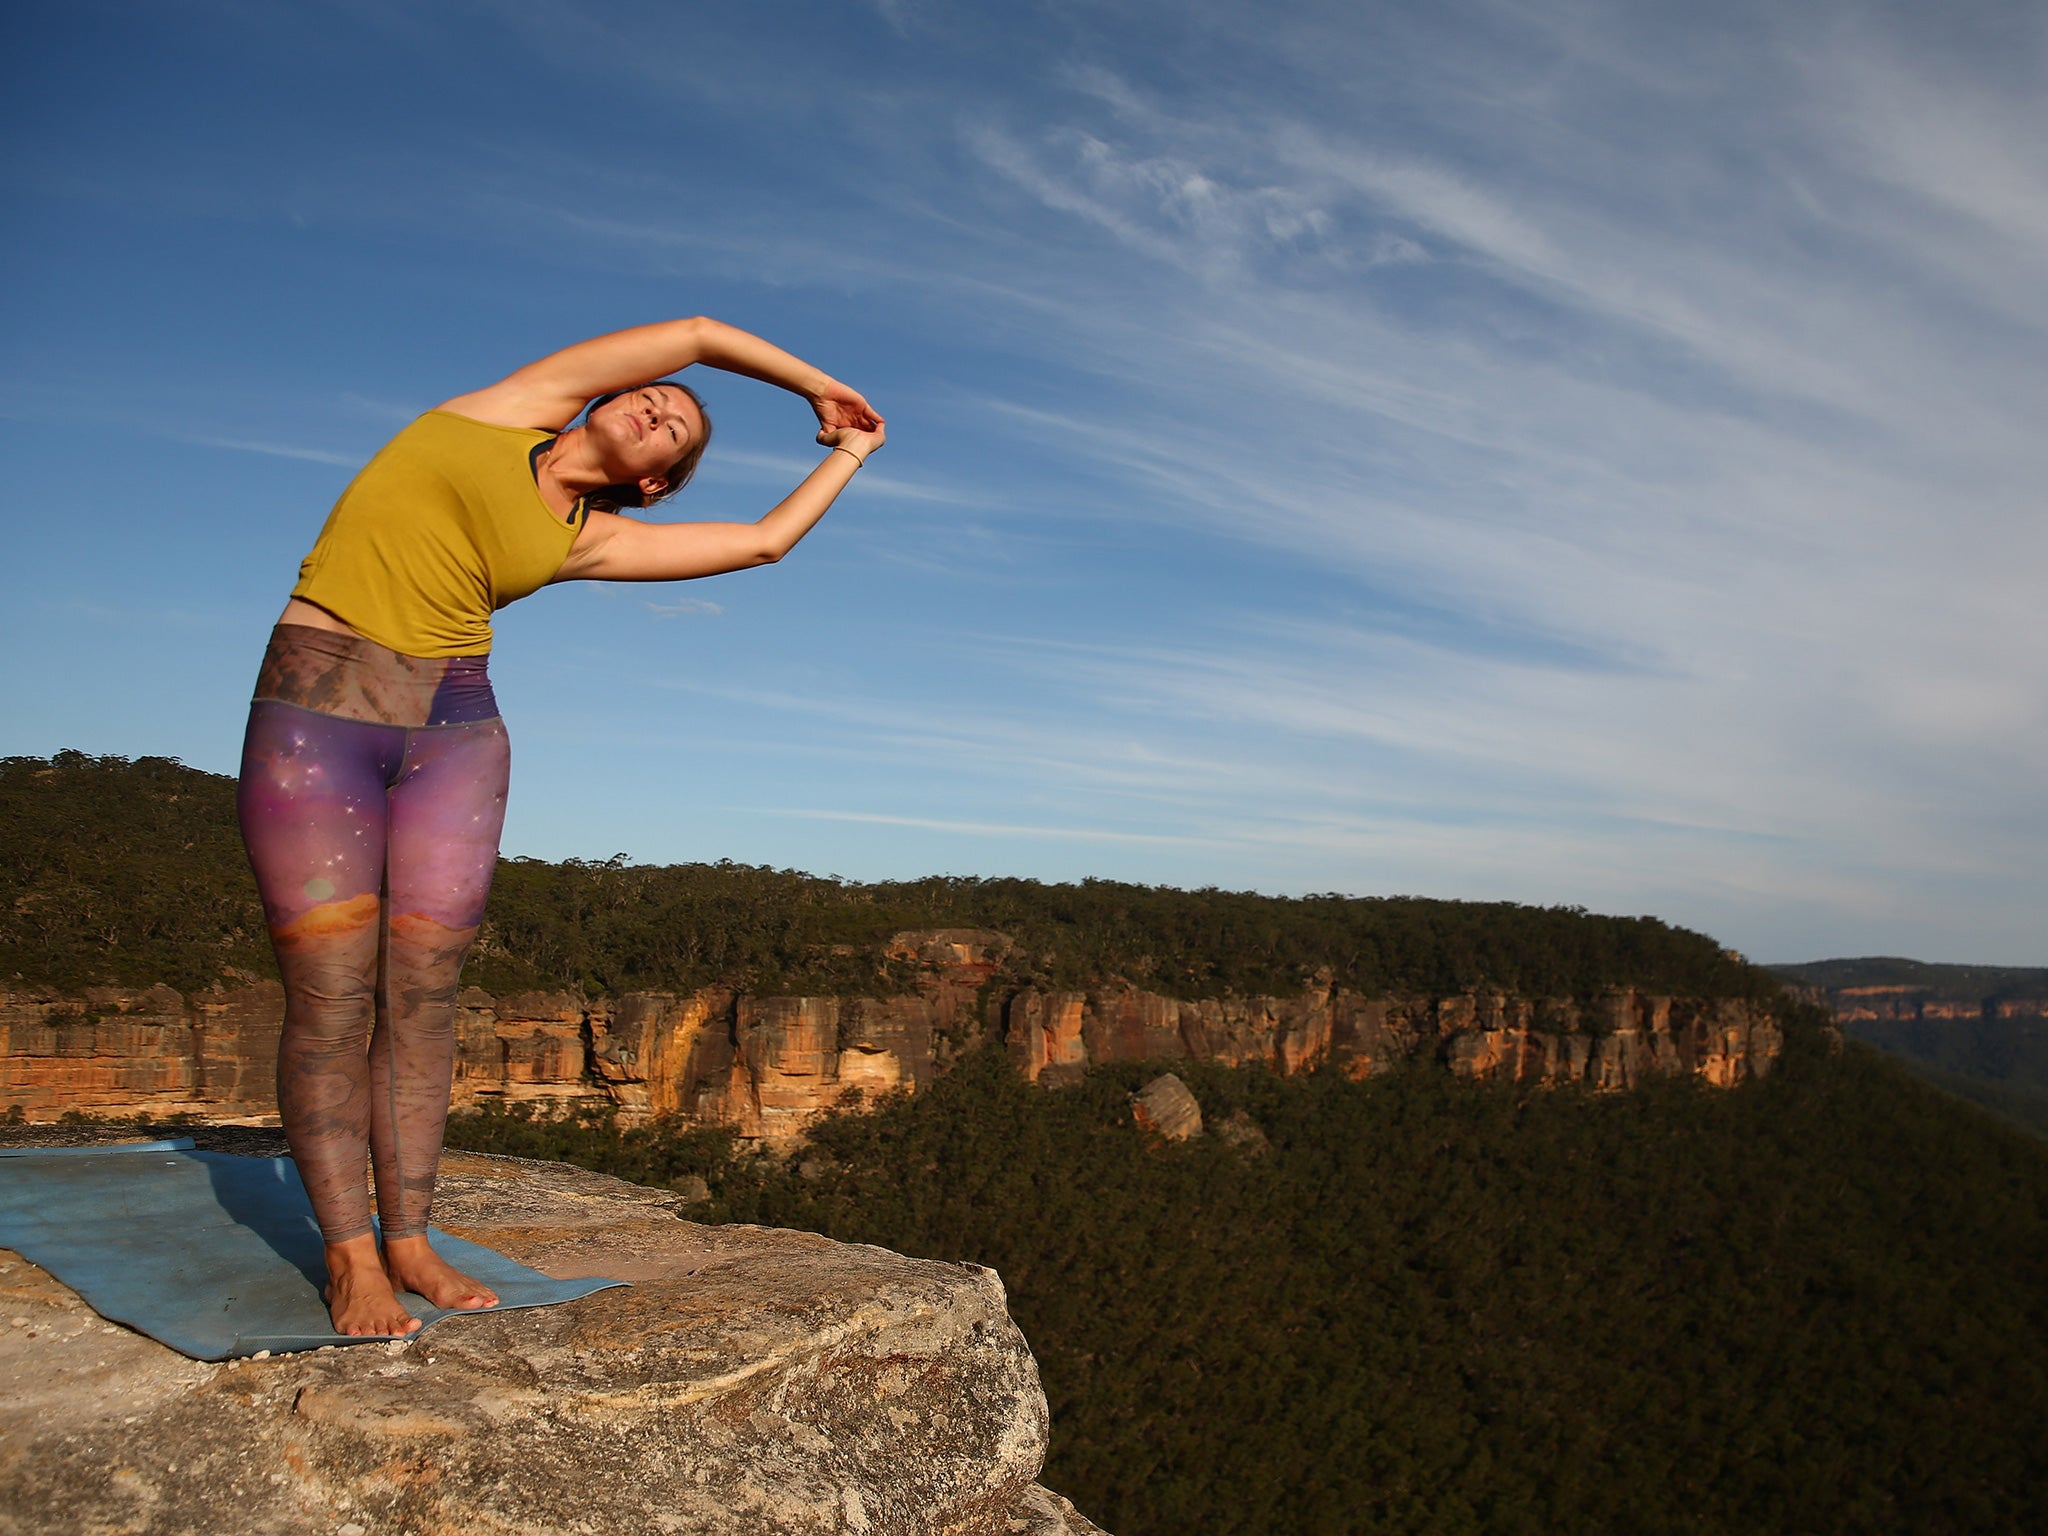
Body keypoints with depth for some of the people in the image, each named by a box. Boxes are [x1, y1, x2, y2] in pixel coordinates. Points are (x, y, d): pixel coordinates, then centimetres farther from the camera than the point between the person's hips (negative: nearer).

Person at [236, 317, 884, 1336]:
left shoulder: (589, 541, 11)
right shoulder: (517, 407, 5)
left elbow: (765, 539, 13)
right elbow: (700, 333, 7)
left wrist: (847, 449, 26)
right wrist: (817, 382, 17)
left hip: (454, 734, 4)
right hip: (314, 714, -3)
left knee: (421, 994, 2)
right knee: (330, 1002, -2)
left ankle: (407, 1239, 14)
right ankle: (349, 1253, 7)